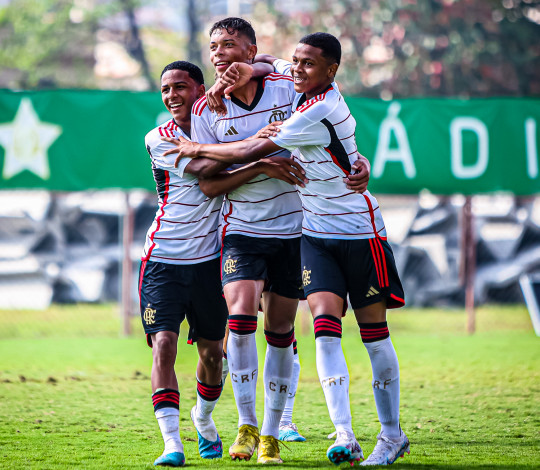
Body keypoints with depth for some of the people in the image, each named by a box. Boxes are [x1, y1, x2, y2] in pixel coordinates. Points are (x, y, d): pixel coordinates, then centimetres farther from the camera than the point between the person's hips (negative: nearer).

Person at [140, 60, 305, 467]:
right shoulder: (159, 140, -6)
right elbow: (201, 169, -21)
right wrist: (258, 164, -30)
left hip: (207, 259, 3)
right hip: (164, 260, -3)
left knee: (212, 351, 11)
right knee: (163, 342, -16)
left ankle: (203, 419, 39)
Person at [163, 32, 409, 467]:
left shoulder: (320, 111, -24)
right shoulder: (308, 90, 0)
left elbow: (252, 152, -22)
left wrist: (199, 149, -9)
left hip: (361, 233, -7)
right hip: (317, 234, 7)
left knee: (374, 333, 2)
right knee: (326, 327, -11)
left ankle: (392, 435, 13)